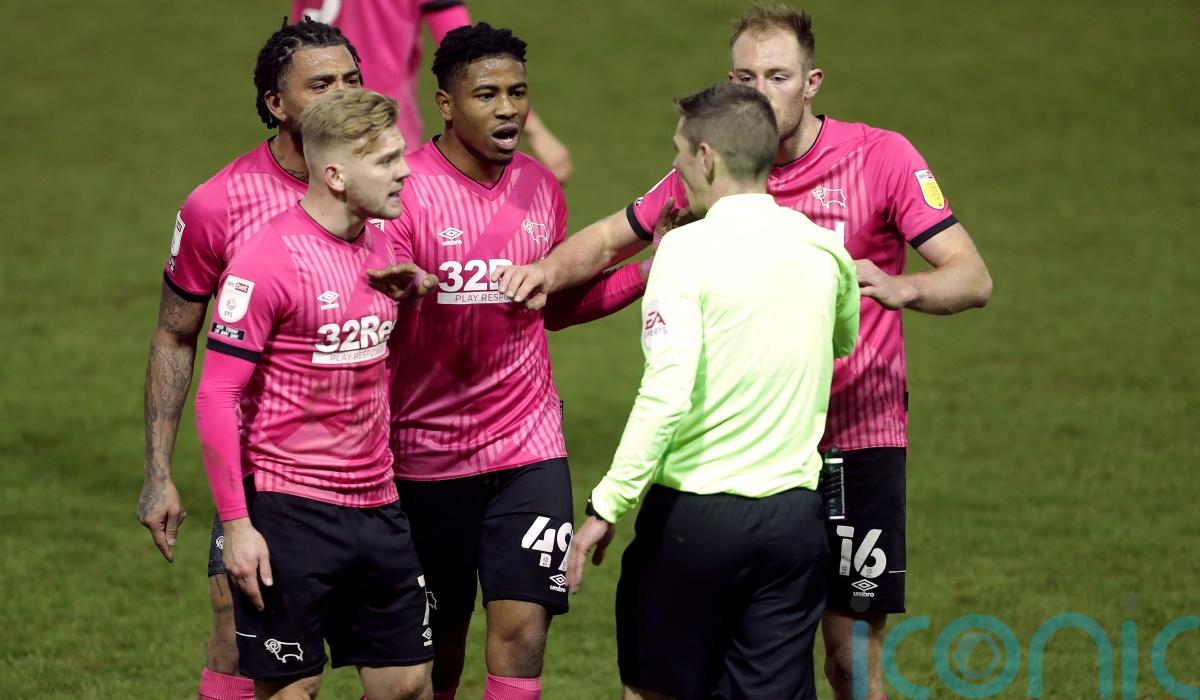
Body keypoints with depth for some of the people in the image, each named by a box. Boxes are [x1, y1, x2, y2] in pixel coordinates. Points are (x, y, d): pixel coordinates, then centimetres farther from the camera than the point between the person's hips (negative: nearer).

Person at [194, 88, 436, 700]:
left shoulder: (380, 244, 8)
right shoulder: (268, 262, -15)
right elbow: (215, 398, -14)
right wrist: (236, 525, -16)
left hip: (376, 505, 7)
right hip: (290, 511, -7)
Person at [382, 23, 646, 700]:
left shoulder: (541, 187, 5)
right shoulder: (405, 191, -11)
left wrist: (648, 273, 7)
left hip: (529, 447, 3)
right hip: (428, 457, -3)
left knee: (522, 631, -9)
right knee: (437, 643, 9)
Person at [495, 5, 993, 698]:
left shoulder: (882, 158, -7)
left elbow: (974, 278, -11)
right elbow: (609, 240, 13)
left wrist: (901, 288, -32)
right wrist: (550, 269, -8)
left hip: (860, 439, -2)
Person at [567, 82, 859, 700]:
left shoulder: (689, 250, -12)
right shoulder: (823, 250, 5)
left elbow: (665, 393, -20)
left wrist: (606, 507, -16)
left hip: (694, 513, -4)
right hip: (794, 511, 4)